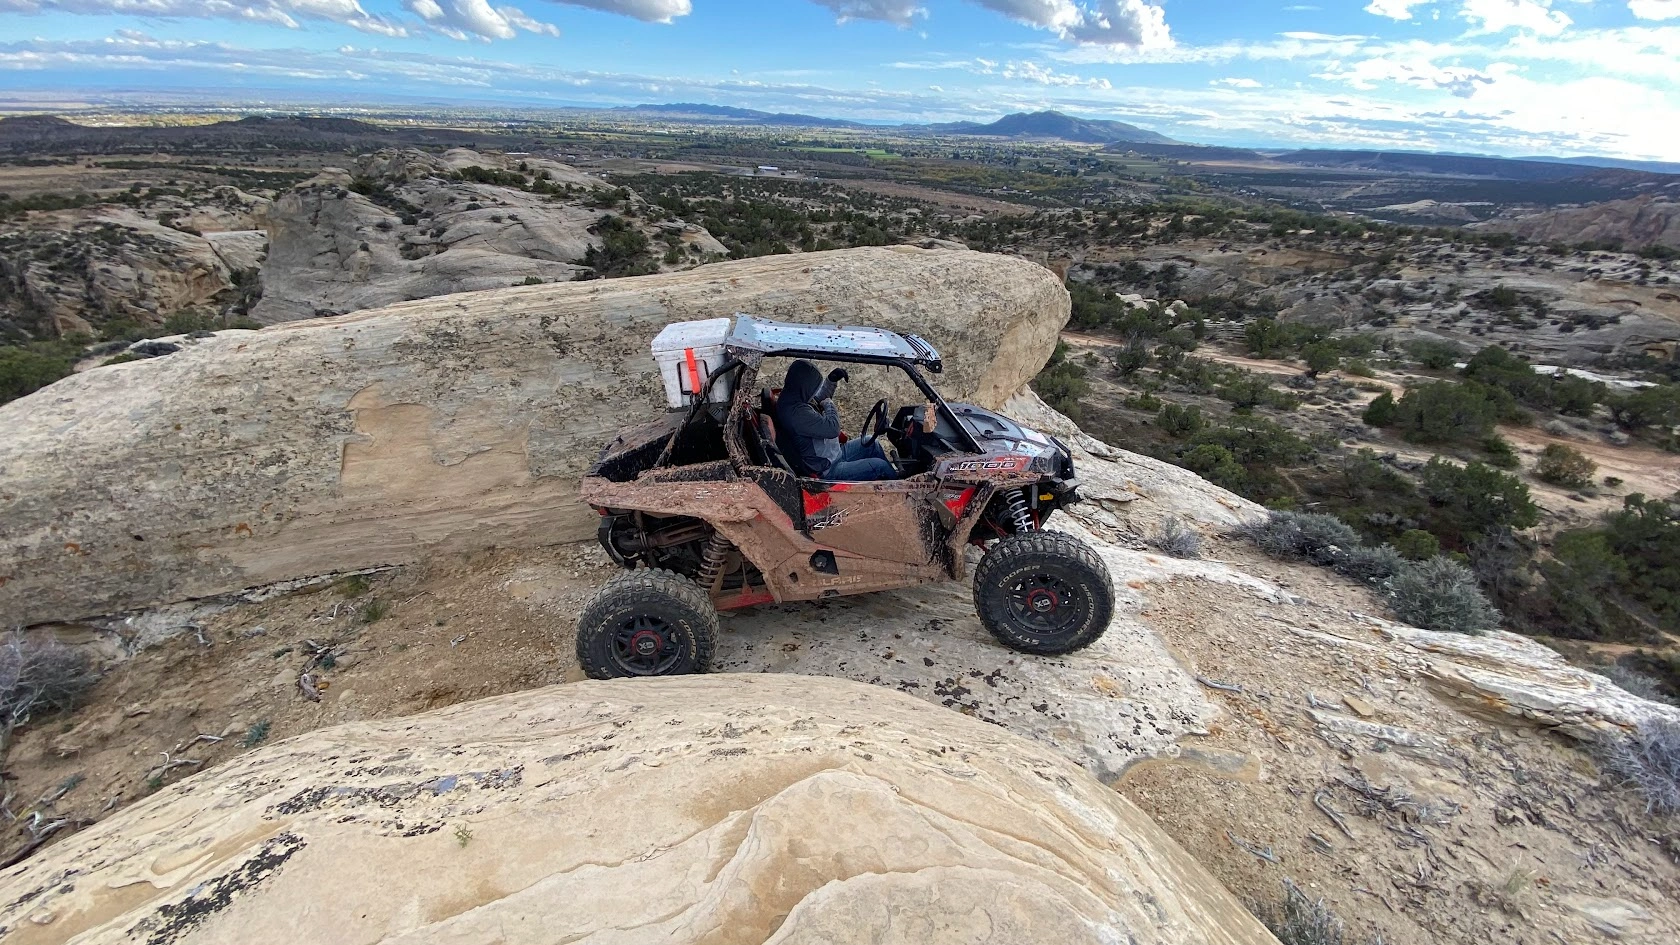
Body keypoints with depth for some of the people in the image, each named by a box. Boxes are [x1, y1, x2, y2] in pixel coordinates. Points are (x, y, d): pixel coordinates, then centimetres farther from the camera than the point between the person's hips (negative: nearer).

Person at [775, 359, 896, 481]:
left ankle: (892, 474, 33)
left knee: (872, 443, 17)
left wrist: (832, 380, 8)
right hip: (827, 472, -10)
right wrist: (829, 404, -14)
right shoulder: (797, 412, -32)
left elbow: (819, 398, 23)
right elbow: (833, 429, -32)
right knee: (879, 466, -7)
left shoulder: (793, 399, 0)